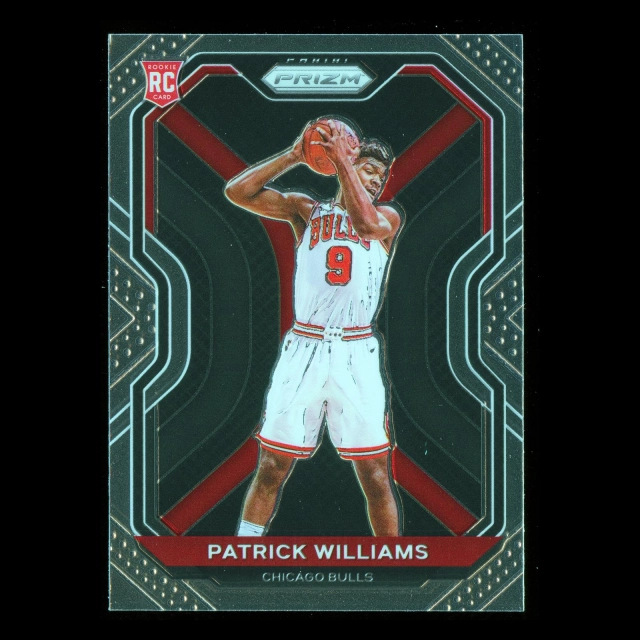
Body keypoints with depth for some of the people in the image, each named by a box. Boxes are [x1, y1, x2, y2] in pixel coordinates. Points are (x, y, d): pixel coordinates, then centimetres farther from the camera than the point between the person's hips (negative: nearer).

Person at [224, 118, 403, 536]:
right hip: (303, 348, 0)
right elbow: (238, 192, 4)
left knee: (376, 475, -2)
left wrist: (342, 157, -8)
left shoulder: (388, 216, 14)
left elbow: (368, 223, -12)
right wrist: (295, 155, -1)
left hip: (357, 353, 0)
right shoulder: (307, 211, 15)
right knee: (272, 467, 0)